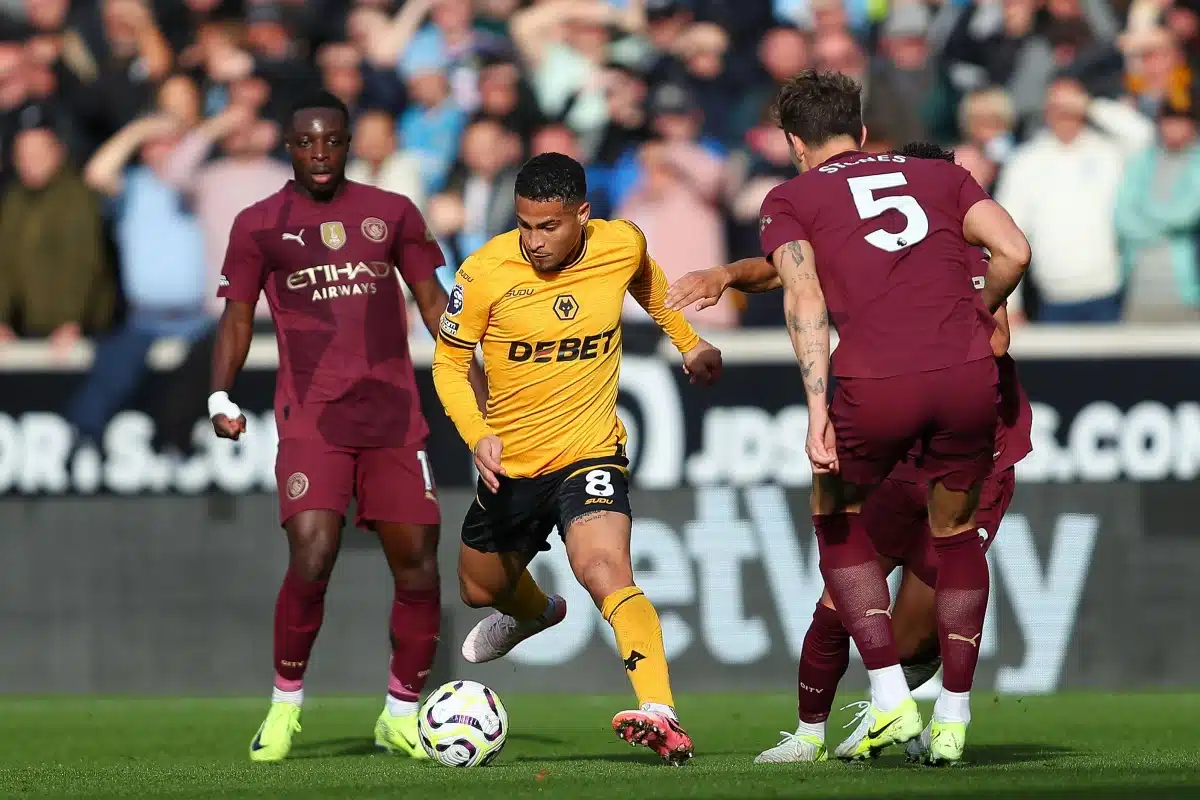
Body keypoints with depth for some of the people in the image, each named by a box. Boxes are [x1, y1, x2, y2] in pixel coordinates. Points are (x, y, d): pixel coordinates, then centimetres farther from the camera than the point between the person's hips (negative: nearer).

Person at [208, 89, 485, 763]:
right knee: (311, 560, -19)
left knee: (418, 566, -1)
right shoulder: (259, 225, 7)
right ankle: (286, 704, 0)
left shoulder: (392, 213, 11)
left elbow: (433, 302, 15)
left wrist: (477, 386, 7)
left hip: (394, 416, 2)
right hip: (310, 421, -2)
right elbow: (238, 315, 10)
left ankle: (402, 716, 15)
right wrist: (221, 393, -5)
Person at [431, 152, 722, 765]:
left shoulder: (623, 245, -10)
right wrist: (476, 434, -19)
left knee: (604, 572, -30)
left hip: (590, 455, -3)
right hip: (509, 464, 3)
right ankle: (533, 612, 64)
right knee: (481, 589, 25)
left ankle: (662, 718, -44)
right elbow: (449, 361, -4)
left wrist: (688, 342, 23)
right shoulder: (486, 272, -16)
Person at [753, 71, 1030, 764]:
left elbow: (804, 298, -1)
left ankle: (890, 699, 13)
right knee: (957, 532, 25)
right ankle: (953, 720, 21)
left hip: (875, 383, -2)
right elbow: (1014, 251, 8)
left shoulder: (790, 199, 15)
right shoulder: (940, 175, 23)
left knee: (837, 518, 24)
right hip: (969, 372, 2)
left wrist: (818, 410, -7)